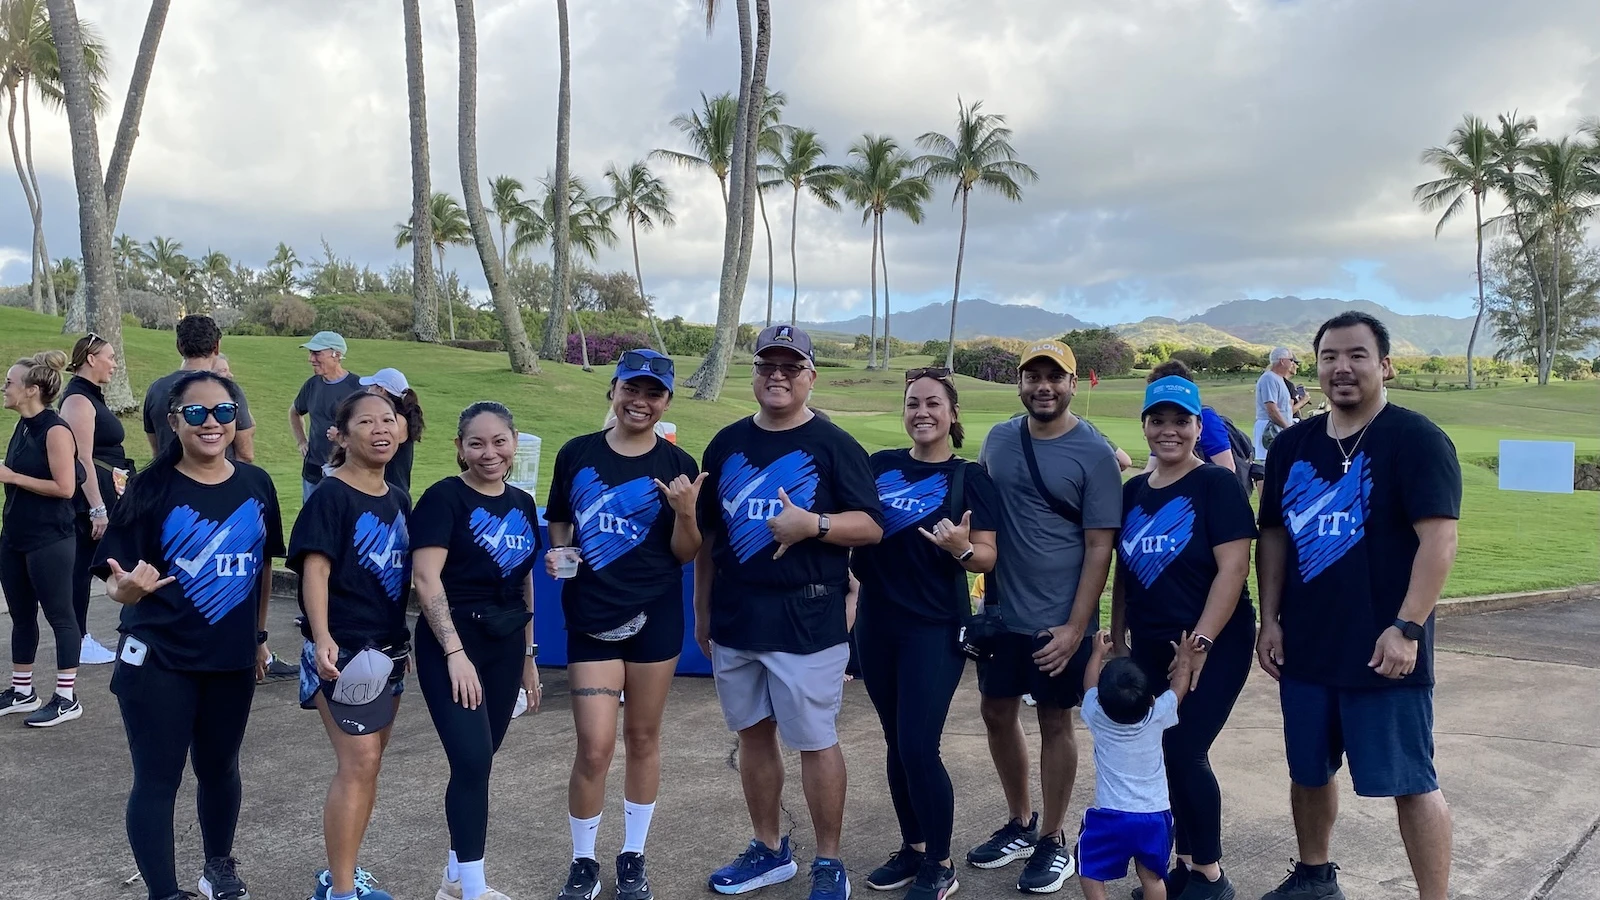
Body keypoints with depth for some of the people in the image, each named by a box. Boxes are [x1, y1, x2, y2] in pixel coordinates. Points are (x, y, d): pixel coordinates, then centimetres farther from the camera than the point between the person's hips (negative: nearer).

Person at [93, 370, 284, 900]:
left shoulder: (256, 485, -1)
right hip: (159, 662, -4)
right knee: (157, 780, 3)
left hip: (231, 659, 4)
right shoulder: (152, 489, -12)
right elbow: (117, 581, -13)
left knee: (220, 768, 19)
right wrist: (127, 588, -36)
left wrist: (260, 634, 15)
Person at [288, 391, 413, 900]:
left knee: (367, 764, 13)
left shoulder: (398, 500, 10)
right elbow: (315, 570, -19)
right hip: (344, 649, -8)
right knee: (357, 762, -10)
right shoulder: (330, 497, -11)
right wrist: (322, 639, -31)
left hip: (388, 648, 8)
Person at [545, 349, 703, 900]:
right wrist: (558, 554, -7)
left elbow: (685, 554, -1)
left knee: (642, 738, 11)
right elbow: (559, 527, 13)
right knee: (595, 747, -3)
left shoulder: (677, 465, -3)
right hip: (590, 618, 0)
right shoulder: (576, 454, 0)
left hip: (655, 616, 0)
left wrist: (686, 511, -19)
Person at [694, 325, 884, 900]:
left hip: (806, 623, -5)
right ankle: (770, 851, 30)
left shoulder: (834, 445, -4)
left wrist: (813, 524, -23)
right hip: (734, 620, 5)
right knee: (753, 736, 14)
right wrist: (702, 611, 15)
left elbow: (871, 526, -7)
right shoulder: (727, 444, 10)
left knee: (815, 741, 1)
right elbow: (706, 535, 15)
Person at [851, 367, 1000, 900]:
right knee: (896, 743, 13)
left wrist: (963, 548, -27)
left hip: (935, 629, -4)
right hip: (877, 623, 4)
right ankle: (912, 848, 29)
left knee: (919, 746, -5)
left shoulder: (970, 478, -5)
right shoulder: (879, 466, 5)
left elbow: (987, 558, -7)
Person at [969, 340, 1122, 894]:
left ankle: (1053, 841, 24)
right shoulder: (998, 439, 4)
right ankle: (1020, 825, 33)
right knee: (996, 713, 14)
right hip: (1001, 611, 5)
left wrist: (1075, 627, -15)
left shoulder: (1094, 454, -10)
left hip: (1059, 620, -5)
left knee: (1054, 723, 7)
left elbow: (1099, 548, -11)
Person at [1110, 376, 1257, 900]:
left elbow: (1233, 568, -17)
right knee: (1163, 757, 9)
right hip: (1150, 648, 6)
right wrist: (1117, 640, 12)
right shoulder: (1134, 491, 9)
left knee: (1185, 753, -5)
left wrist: (1200, 642, -20)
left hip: (1212, 647, -6)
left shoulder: (1216, 484, -10)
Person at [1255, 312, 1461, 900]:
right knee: (1308, 772, 18)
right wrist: (1270, 620, 6)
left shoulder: (1415, 439, -10)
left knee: (1410, 782, 2)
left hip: (1383, 651, -6)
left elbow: (1439, 539, -16)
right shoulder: (1293, 445, 8)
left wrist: (1407, 628, -21)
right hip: (1305, 648, 6)